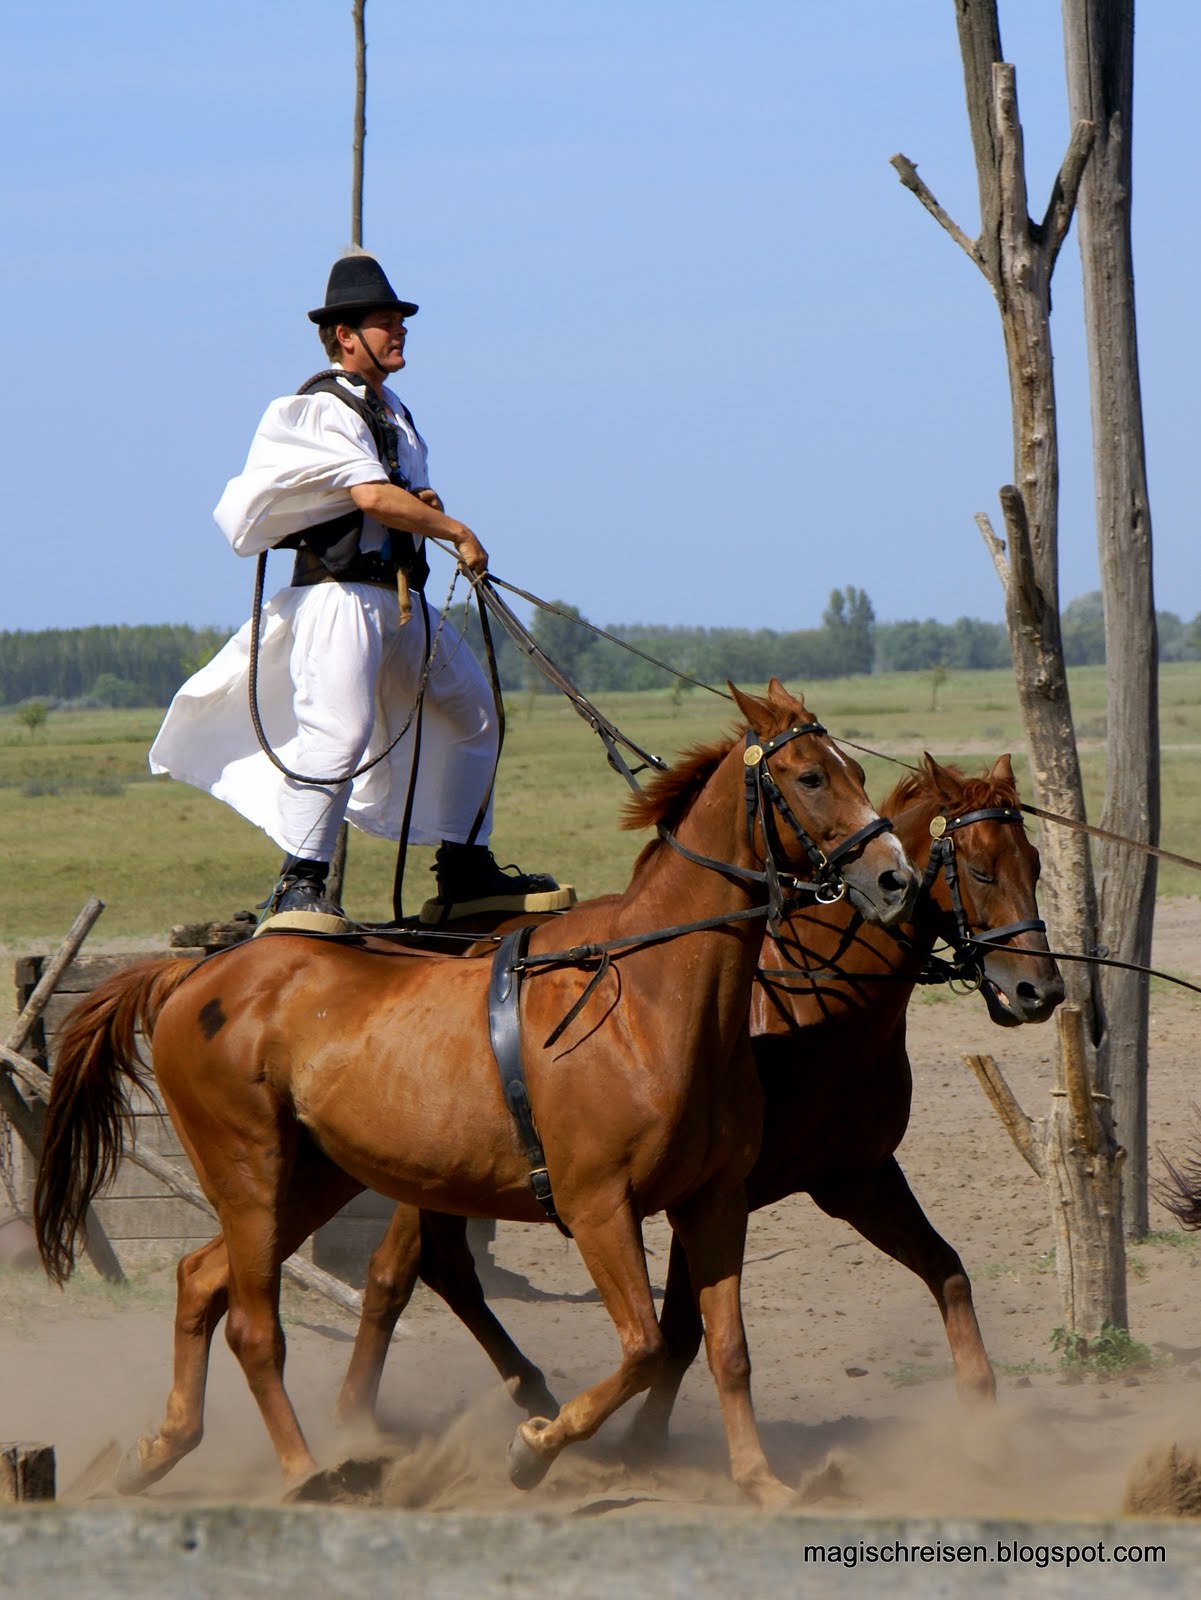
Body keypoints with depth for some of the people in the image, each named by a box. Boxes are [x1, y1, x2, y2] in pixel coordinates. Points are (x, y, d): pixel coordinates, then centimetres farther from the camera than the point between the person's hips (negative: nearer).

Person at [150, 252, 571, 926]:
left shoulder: (392, 410, 19)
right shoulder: (324, 409, -11)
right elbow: (372, 497, -23)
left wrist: (426, 502, 4)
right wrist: (458, 533, -13)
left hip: (402, 601, 10)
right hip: (343, 591, -10)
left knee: (471, 711, 16)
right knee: (340, 725, -23)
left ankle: (466, 871, 22)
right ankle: (299, 884, -21)